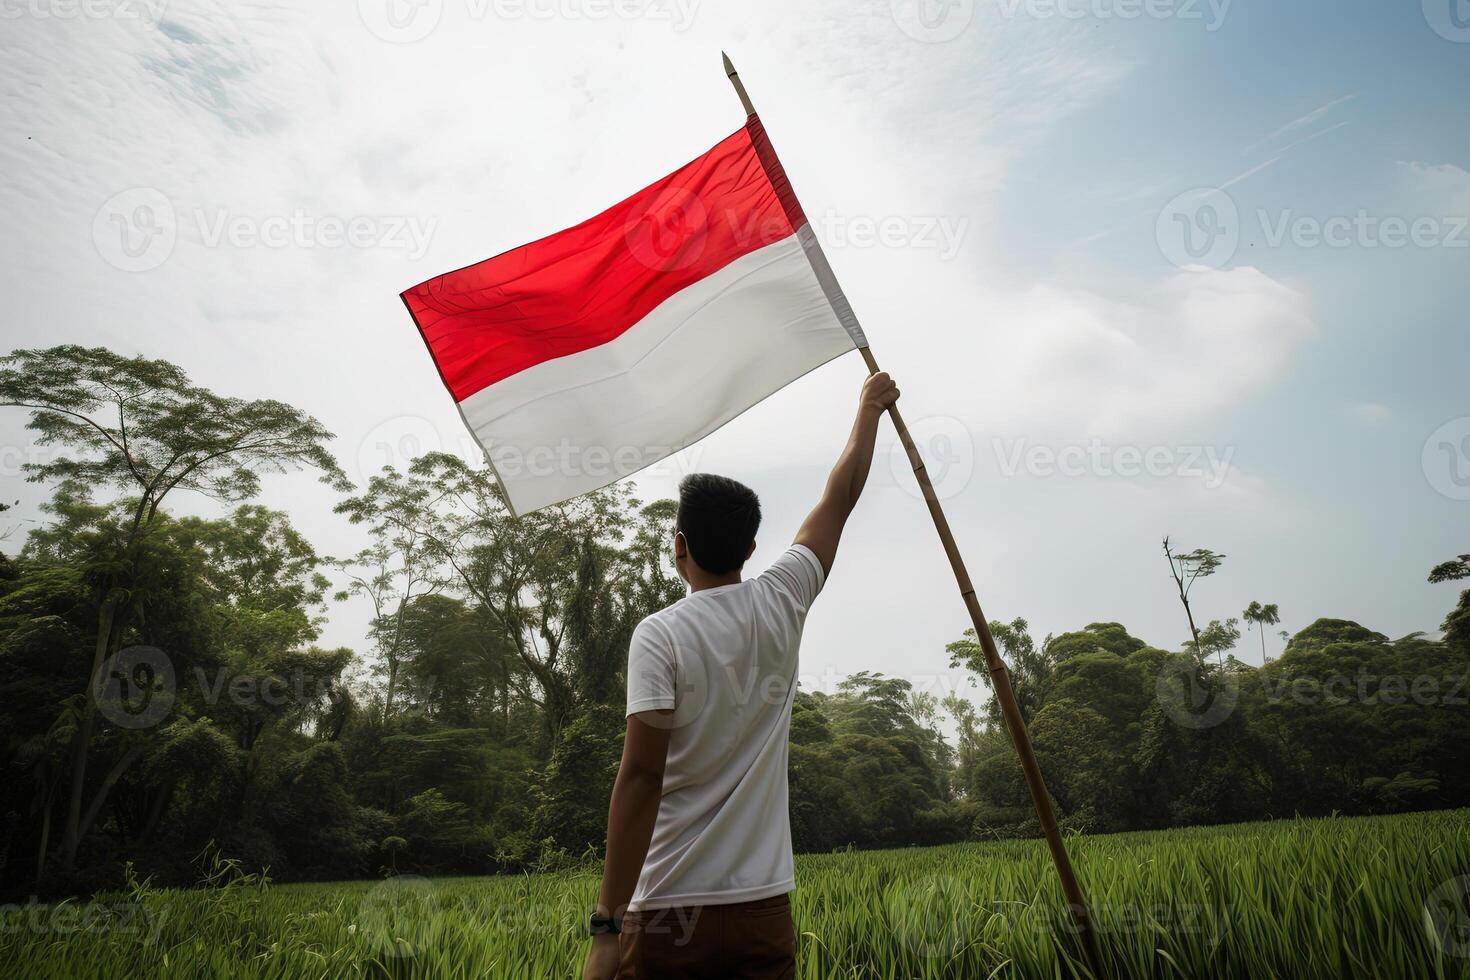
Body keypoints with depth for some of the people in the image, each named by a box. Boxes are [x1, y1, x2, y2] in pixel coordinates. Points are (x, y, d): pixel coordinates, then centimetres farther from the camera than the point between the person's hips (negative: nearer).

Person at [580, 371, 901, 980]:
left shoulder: (658, 635, -11)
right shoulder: (780, 606, 0)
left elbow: (641, 775, -18)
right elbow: (839, 500, 14)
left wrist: (607, 922, -13)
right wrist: (869, 408, 28)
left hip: (669, 910, -4)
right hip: (765, 907, 4)